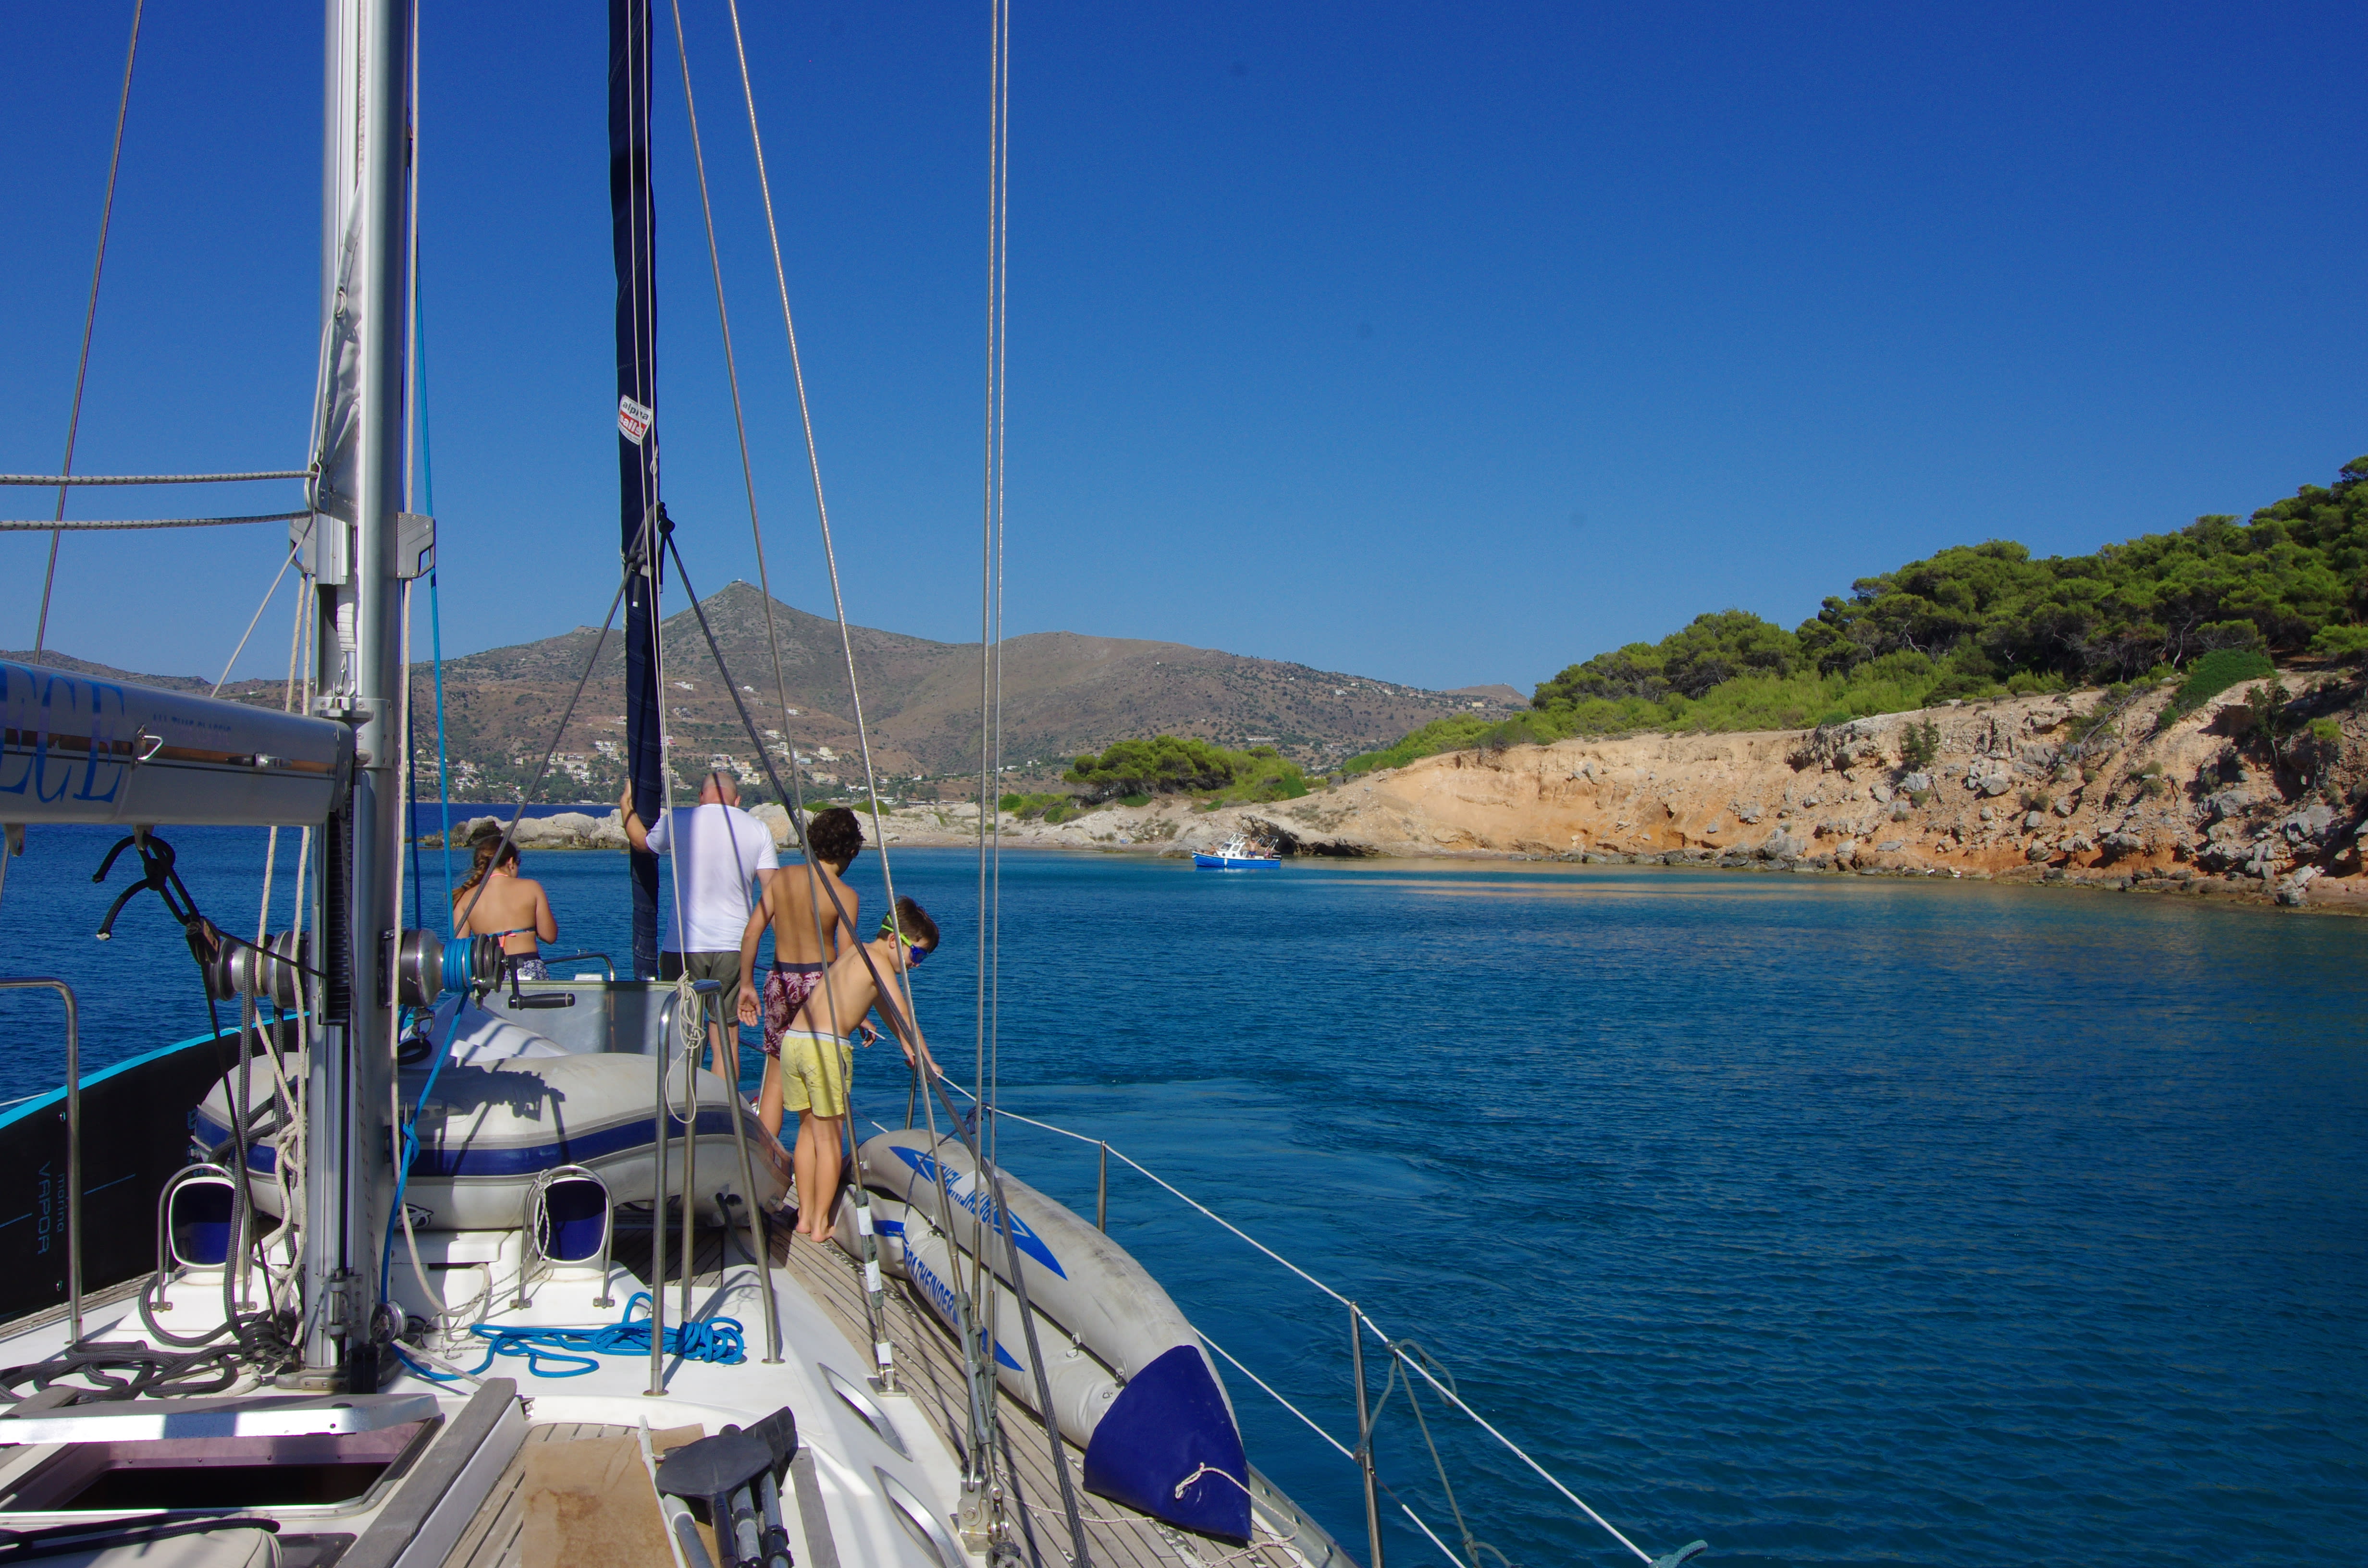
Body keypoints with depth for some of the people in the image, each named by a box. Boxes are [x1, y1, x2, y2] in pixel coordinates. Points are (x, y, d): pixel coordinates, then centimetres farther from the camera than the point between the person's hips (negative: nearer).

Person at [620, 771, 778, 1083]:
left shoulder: (678, 822, 0)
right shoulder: (757, 829, 4)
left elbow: (642, 841, 20)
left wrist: (626, 807, 38)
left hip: (683, 945, -1)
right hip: (733, 946, 1)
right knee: (726, 1035, 6)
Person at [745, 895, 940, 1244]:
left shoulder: (855, 952, 25)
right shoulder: (879, 961, -2)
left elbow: (882, 1005, 36)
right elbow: (903, 1015, -5)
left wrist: (906, 1047, 42)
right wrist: (925, 1060, 3)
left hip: (792, 1040, 8)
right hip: (825, 1045, -8)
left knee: (809, 1129, 17)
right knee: (829, 1136, 2)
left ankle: (805, 1217, 23)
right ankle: (820, 1225, 7)